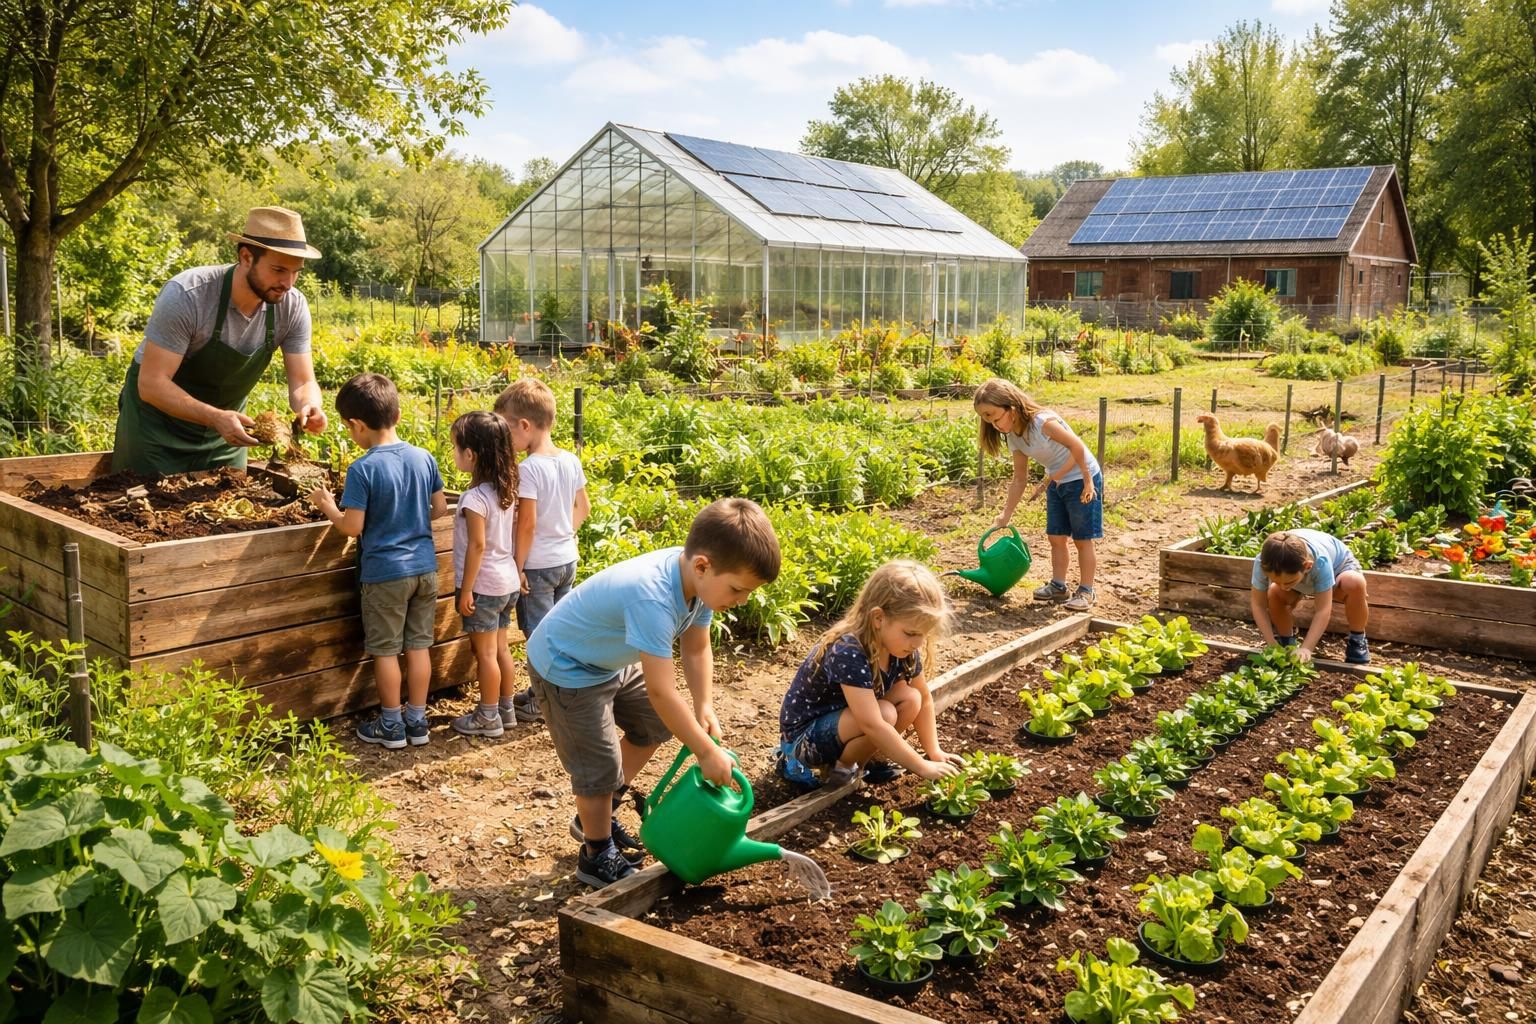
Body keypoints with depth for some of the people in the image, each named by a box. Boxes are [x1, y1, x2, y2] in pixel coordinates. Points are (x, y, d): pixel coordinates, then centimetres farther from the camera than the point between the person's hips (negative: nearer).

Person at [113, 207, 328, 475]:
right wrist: (216, 418, -43)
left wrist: (309, 406, -37)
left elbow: (302, 383, -13)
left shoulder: (292, 307, -17)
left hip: (226, 424, 4)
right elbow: (151, 384, -30)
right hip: (159, 419, -4)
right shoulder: (186, 295, -29)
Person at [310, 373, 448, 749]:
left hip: (385, 572, -5)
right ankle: (417, 721, 22)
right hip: (424, 566, 5)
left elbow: (353, 527, -15)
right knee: (418, 645, 14)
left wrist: (326, 505, 3)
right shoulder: (424, 457, -2)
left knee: (386, 651, 9)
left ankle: (391, 726, 19)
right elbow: (440, 509, 6)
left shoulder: (362, 469, -17)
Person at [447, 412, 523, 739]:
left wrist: (466, 589, -15)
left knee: (485, 652, 4)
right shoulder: (506, 489, 3)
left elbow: (477, 546, -21)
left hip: (484, 585, -8)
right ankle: (505, 707, 28)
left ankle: (488, 717, 14)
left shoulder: (475, 497, -21)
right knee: (500, 648, 18)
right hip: (508, 580, 8)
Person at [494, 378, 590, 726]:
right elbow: (583, 508, 11)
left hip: (538, 564, -8)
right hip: (567, 559, 8)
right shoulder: (571, 461, 1)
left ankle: (542, 703, 13)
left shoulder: (529, 468, -20)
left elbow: (527, 524, -21)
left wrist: (518, 566, -13)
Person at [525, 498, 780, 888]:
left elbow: (696, 648, -2)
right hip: (566, 668, -9)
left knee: (654, 724, 20)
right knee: (600, 765, -5)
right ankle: (597, 856, 20)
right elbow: (661, 692, -39)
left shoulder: (699, 577, -16)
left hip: (611, 660, 9)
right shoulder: (653, 598, -42)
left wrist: (705, 708, -13)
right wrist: (707, 753, -31)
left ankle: (597, 817, 34)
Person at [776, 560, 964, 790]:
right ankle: (838, 768, -7)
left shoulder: (903, 650, -10)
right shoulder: (848, 653, -34)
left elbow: (923, 700, 6)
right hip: (804, 736, -8)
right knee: (885, 714, -29)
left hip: (844, 720, 8)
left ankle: (862, 760, 3)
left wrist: (934, 751, 0)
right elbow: (873, 725, -38)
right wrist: (923, 767, -33)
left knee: (910, 698, -11)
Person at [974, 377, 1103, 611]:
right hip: (1057, 484, 7)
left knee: (1082, 539, -1)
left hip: (1082, 479, -7)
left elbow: (1077, 445, -23)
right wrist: (1005, 515, 3)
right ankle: (1059, 586, 20)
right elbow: (1019, 480, 3)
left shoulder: (1043, 422, -28)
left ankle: (1086, 591, 7)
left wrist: (1087, 480, -18)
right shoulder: (1013, 438, -4)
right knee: (1056, 537, 9)